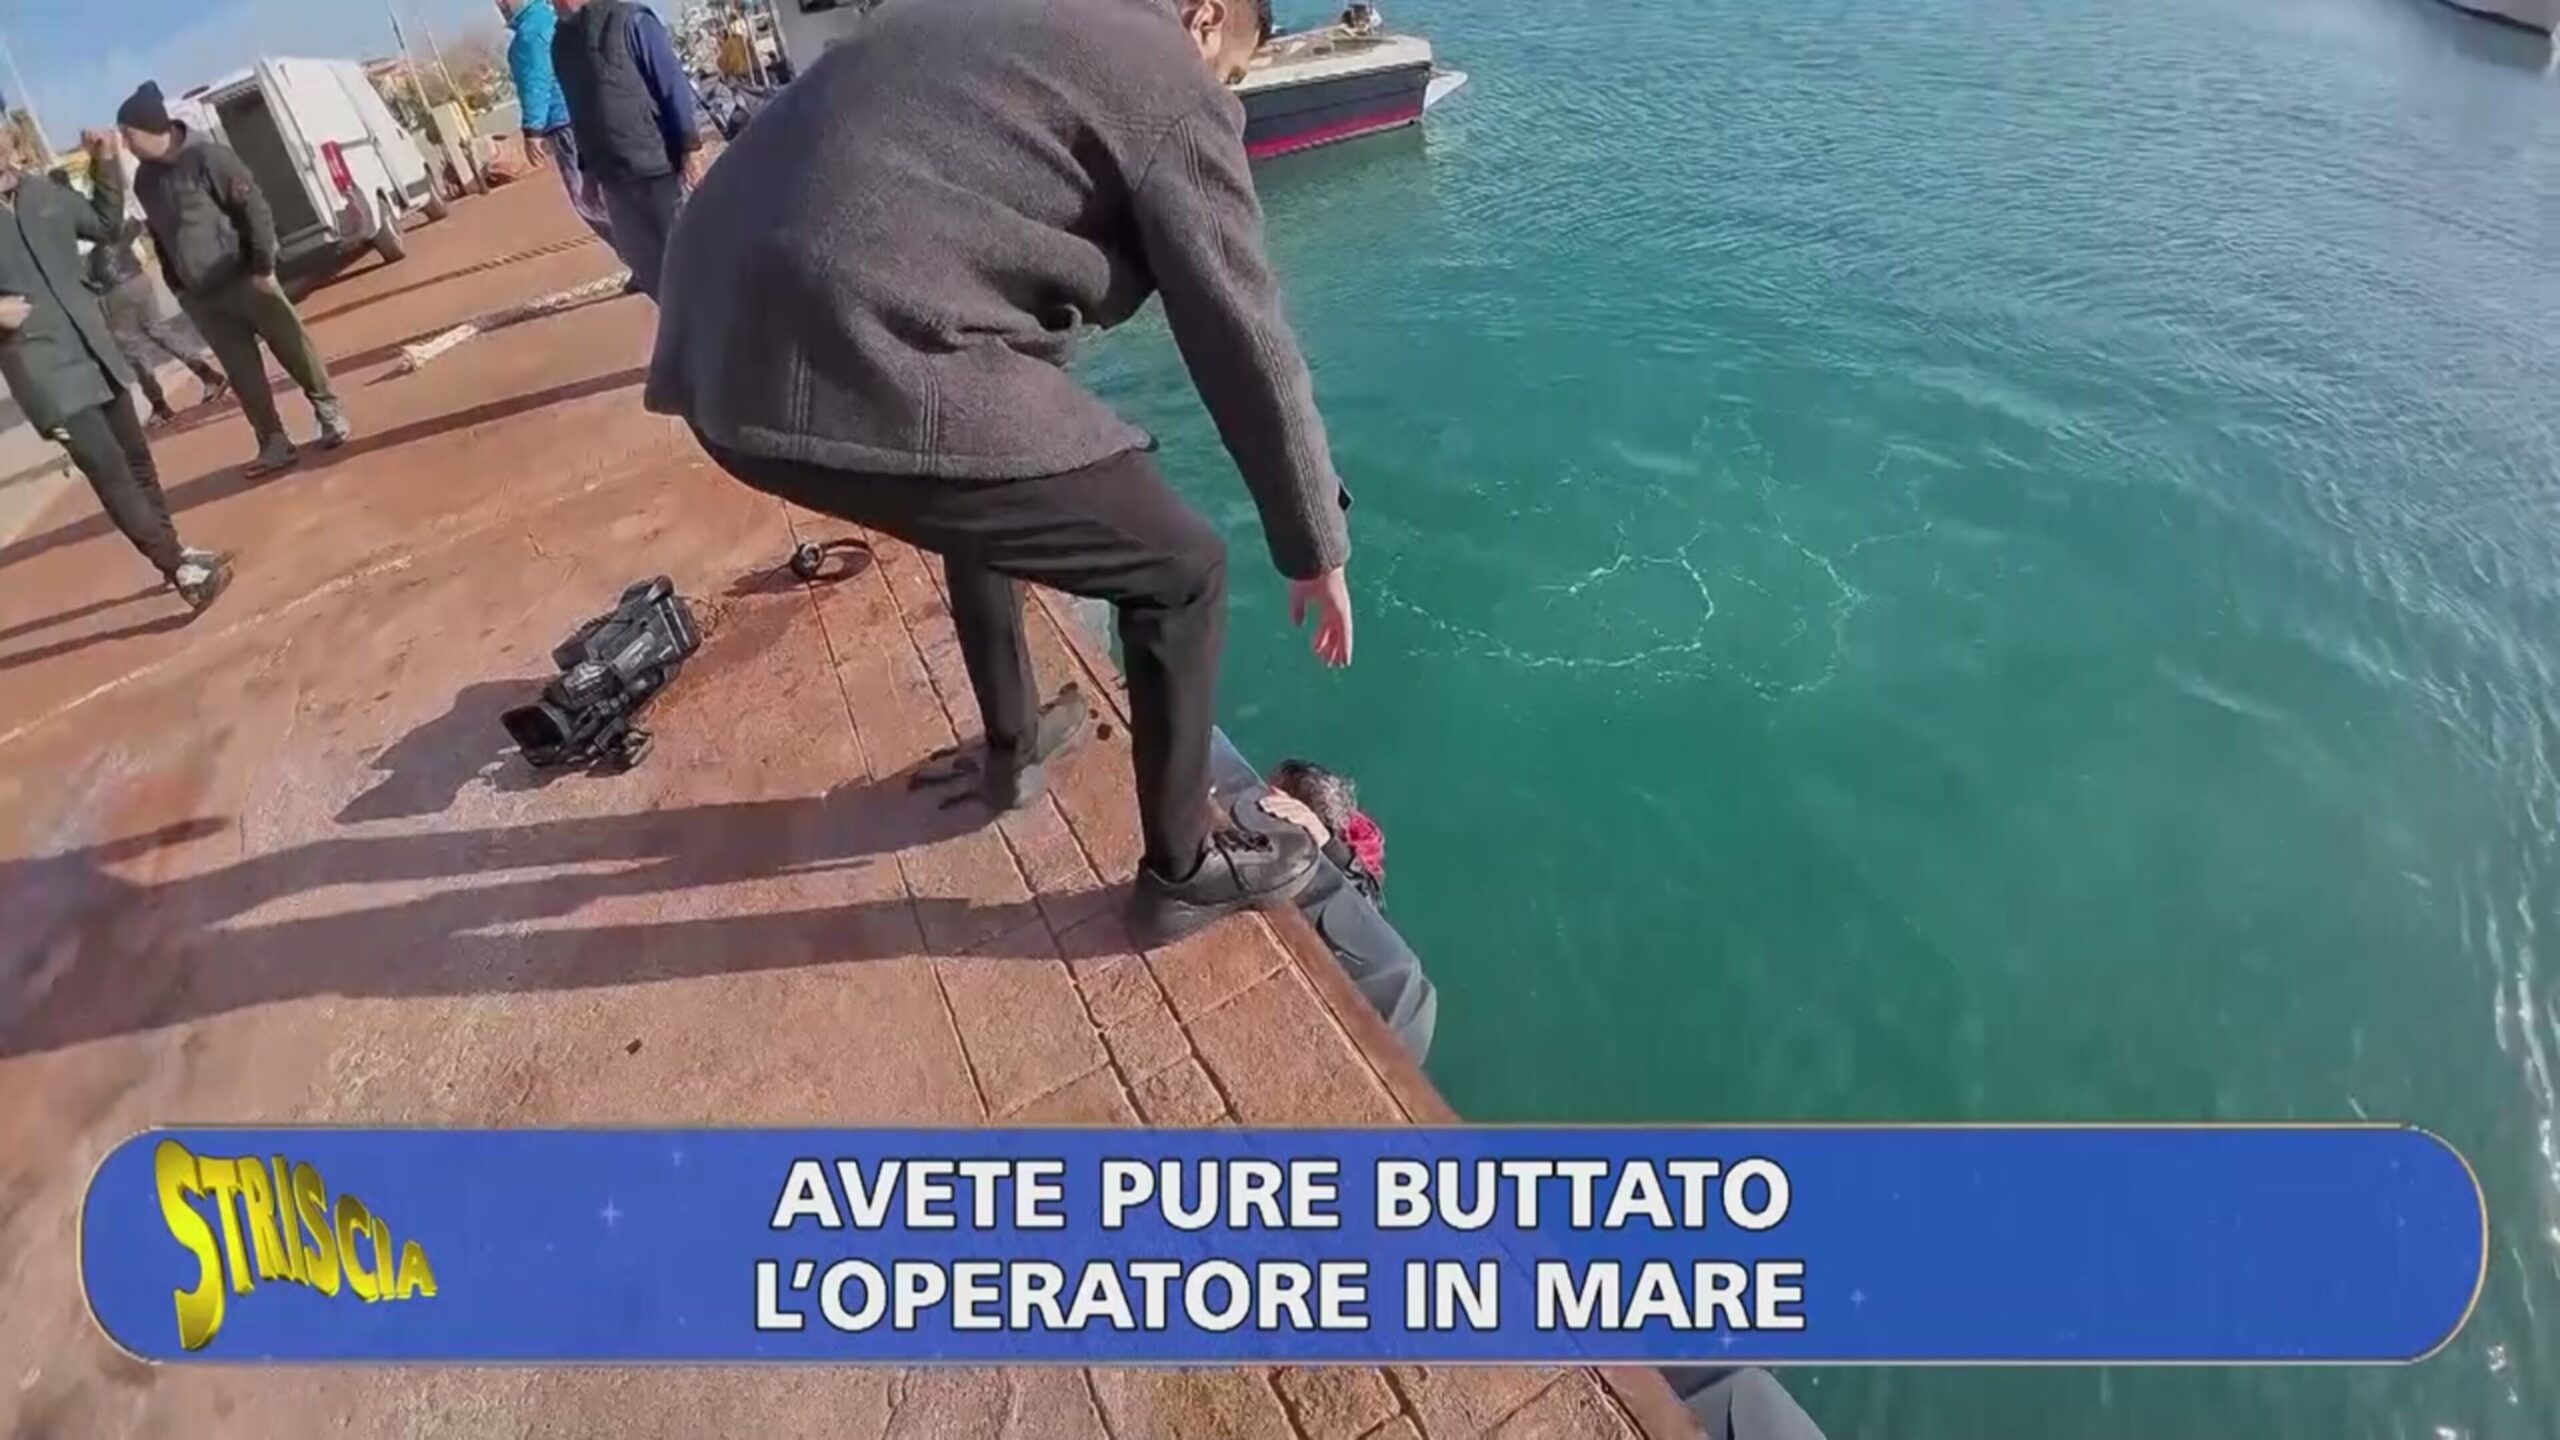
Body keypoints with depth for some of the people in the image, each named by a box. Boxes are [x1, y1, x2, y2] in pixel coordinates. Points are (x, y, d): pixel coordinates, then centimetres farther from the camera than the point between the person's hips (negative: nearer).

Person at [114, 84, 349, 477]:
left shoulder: (207, 157, -9)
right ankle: (274, 443, 10)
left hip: (244, 279, -5)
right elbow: (159, 236, 16)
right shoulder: (144, 179, 9)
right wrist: (177, 288, 10)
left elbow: (254, 208, -11)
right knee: (243, 374, 5)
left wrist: (263, 266, -15)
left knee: (294, 349, 2)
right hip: (201, 297, 5)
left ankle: (330, 415, 20)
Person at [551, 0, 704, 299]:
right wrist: (588, 168, 14)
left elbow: (673, 85, -8)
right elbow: (578, 108, 16)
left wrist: (690, 147, -13)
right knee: (644, 260, 6)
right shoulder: (561, 41, 12)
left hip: (656, 163, -6)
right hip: (612, 176, 6)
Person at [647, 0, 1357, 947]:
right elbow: (1245, 347, 4)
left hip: (722, 353, 9)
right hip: (871, 371, -9)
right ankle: (1180, 873, 21)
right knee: (1181, 571, 6)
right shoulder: (1170, 83, 5)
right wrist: (1318, 546, 15)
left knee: (987, 498, 35)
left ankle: (1011, 746, 50)